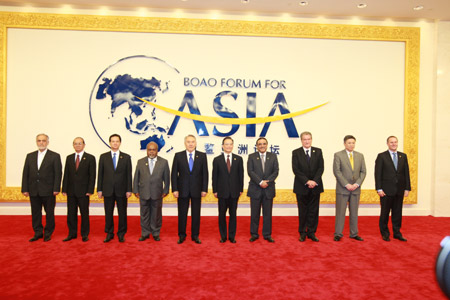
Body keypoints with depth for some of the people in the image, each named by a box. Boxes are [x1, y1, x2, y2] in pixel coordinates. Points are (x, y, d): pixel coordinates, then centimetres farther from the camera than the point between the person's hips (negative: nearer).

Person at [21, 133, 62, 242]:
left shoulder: (55, 156, -1)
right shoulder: (30, 156, 11)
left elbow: (58, 174, -5)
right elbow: (25, 173, 9)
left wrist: (56, 189, -12)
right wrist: (25, 189, 2)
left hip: (48, 191, -4)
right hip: (33, 191, 4)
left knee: (49, 213, 5)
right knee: (35, 213, 11)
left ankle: (48, 233, 18)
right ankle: (38, 233, 23)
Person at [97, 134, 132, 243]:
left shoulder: (126, 157, 3)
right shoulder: (103, 157, 6)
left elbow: (129, 175, 1)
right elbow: (100, 174, 5)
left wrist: (129, 190, -4)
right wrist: (99, 190, 0)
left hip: (121, 191, -1)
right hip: (108, 190, 1)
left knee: (122, 213, 5)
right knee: (108, 213, 8)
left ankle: (121, 234, 18)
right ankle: (109, 234, 22)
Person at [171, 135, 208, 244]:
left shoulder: (202, 156, 2)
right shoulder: (178, 156, 2)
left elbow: (205, 173, 1)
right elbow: (174, 174, 1)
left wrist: (204, 189, -4)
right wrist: (174, 189, -6)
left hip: (197, 190, 0)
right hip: (183, 190, 0)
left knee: (196, 214, 8)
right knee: (182, 214, 8)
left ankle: (195, 235, 21)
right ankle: (181, 235, 22)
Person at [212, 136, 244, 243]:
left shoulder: (238, 159, 5)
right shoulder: (217, 160, 2)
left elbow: (241, 175, 5)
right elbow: (215, 176, 1)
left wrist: (241, 189, 1)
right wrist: (215, 190, -2)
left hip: (234, 192, 1)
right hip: (222, 192, -1)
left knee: (233, 214, 8)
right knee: (222, 215, 7)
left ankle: (232, 236, 18)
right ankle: (223, 236, 19)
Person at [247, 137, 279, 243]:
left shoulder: (273, 156, 8)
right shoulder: (252, 157, 3)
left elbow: (276, 171, 1)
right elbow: (250, 171, -7)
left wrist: (267, 181, -13)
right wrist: (260, 182, -16)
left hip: (268, 189, 1)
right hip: (255, 189, -1)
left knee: (268, 213, 7)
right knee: (254, 213, 5)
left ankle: (267, 234, 18)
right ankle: (254, 234, 17)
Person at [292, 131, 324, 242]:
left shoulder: (318, 151, 7)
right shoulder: (296, 153, 0)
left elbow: (321, 168, 0)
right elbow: (296, 170, -8)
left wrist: (315, 181, -14)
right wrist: (307, 181, -16)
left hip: (315, 186, 2)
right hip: (301, 187, -2)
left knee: (314, 211, 6)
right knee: (303, 211, 7)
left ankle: (311, 232, 17)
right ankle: (302, 233, 17)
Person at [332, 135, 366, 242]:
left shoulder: (360, 156, 10)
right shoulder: (338, 155, -3)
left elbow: (363, 172, 7)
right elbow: (336, 171, -9)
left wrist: (357, 183, -8)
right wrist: (346, 184, -15)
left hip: (356, 189, 4)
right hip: (342, 189, -4)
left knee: (354, 212, 10)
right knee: (340, 212, 1)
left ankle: (354, 234, 20)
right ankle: (338, 234, 10)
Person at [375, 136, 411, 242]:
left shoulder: (403, 156, 10)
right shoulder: (381, 156, -2)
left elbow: (406, 173, 8)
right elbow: (378, 174, -5)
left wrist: (407, 188, 2)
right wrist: (379, 189, -11)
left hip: (399, 190, 3)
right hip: (386, 190, -3)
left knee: (397, 213, 10)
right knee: (385, 213, 5)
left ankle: (397, 233, 22)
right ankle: (385, 233, 18)